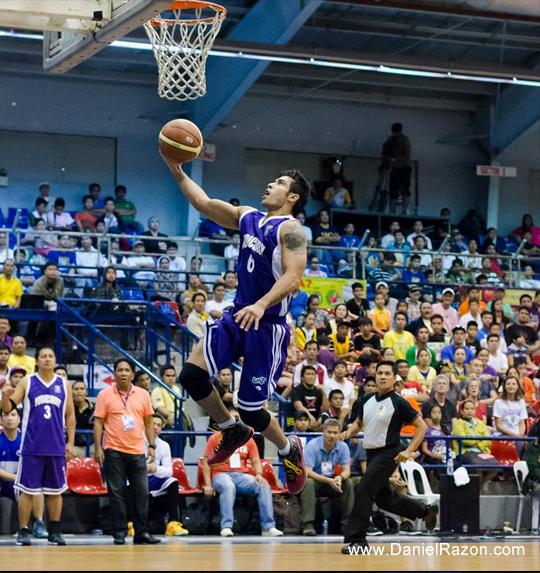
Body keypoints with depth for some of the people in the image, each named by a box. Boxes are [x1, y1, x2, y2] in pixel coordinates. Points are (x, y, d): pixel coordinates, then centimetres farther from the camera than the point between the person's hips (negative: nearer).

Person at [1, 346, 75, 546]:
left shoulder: (64, 385, 8)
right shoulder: (26, 382, 2)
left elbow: (70, 415, 11)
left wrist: (70, 442, 4)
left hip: (57, 447, 2)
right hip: (31, 447, -2)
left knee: (55, 490, 6)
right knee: (27, 490, -2)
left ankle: (55, 532, 13)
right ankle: (23, 532, 3)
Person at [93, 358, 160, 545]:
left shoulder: (143, 395, 9)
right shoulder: (105, 395, 1)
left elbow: (149, 421, 14)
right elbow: (98, 422, 0)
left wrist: (151, 445, 7)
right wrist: (98, 448, -8)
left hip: (137, 452, 2)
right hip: (114, 451, -2)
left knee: (141, 493, 1)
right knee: (117, 493, 0)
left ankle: (141, 533, 6)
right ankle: (119, 533, 5)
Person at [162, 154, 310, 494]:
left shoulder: (290, 229, -11)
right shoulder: (248, 218, 12)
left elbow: (293, 277, -23)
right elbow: (204, 203, 17)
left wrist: (261, 305, -37)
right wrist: (177, 170, 7)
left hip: (269, 327, -7)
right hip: (237, 317, 7)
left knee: (252, 410, -4)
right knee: (192, 375, -9)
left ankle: (289, 450, 27)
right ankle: (233, 430, 15)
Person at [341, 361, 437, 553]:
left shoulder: (398, 403, -10)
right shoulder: (367, 400, 8)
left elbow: (421, 426, -8)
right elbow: (359, 422, 24)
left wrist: (409, 451, -16)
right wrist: (350, 432, 1)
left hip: (387, 455, -8)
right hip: (372, 454, 8)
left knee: (363, 492, -15)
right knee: (384, 498, 17)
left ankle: (357, 539, -8)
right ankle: (426, 510, 35)